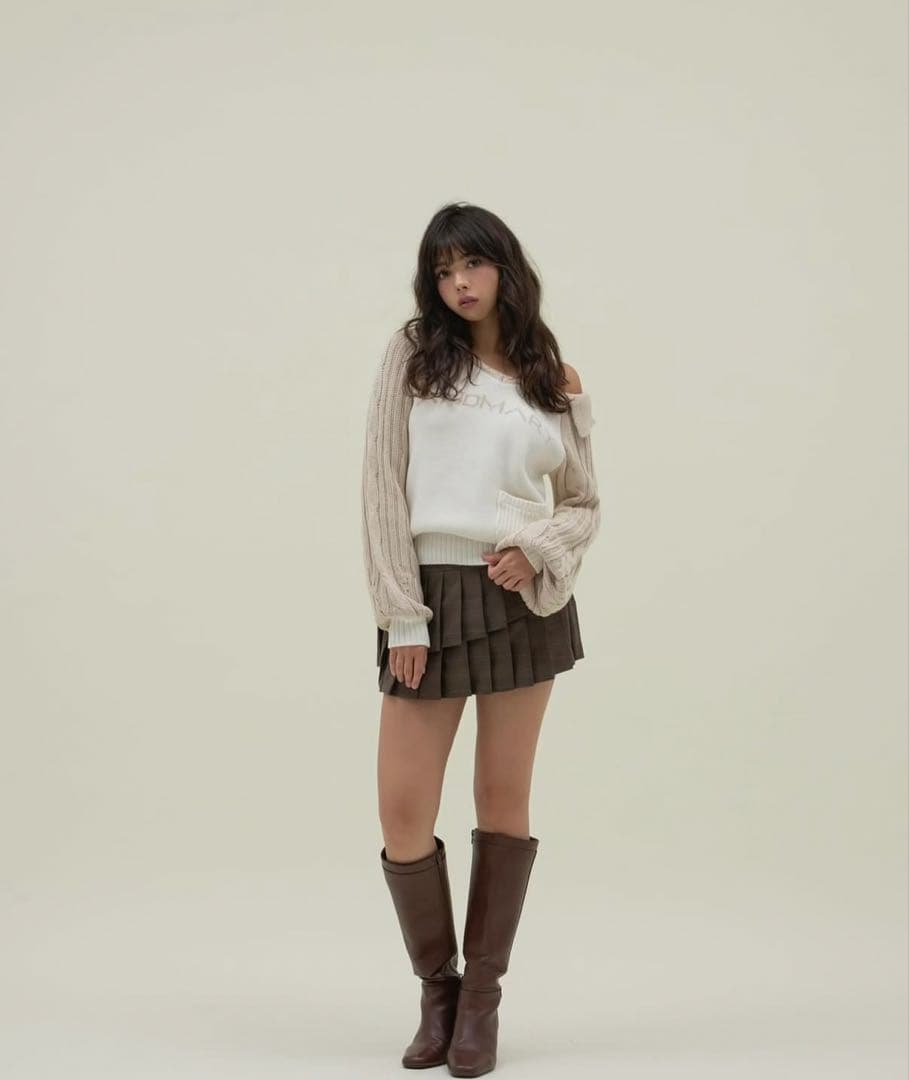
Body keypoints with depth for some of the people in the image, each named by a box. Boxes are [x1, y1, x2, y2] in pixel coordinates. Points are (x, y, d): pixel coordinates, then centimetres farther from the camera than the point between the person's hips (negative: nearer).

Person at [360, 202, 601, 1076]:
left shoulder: (556, 383, 8)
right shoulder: (411, 355, 3)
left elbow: (585, 505, 13)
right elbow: (383, 488, -2)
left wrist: (538, 547, -10)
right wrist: (402, 617, -9)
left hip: (526, 596, 1)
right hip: (433, 597, -1)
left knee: (503, 798, 6)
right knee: (402, 812, -3)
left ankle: (482, 997, 18)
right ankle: (437, 990, 18)